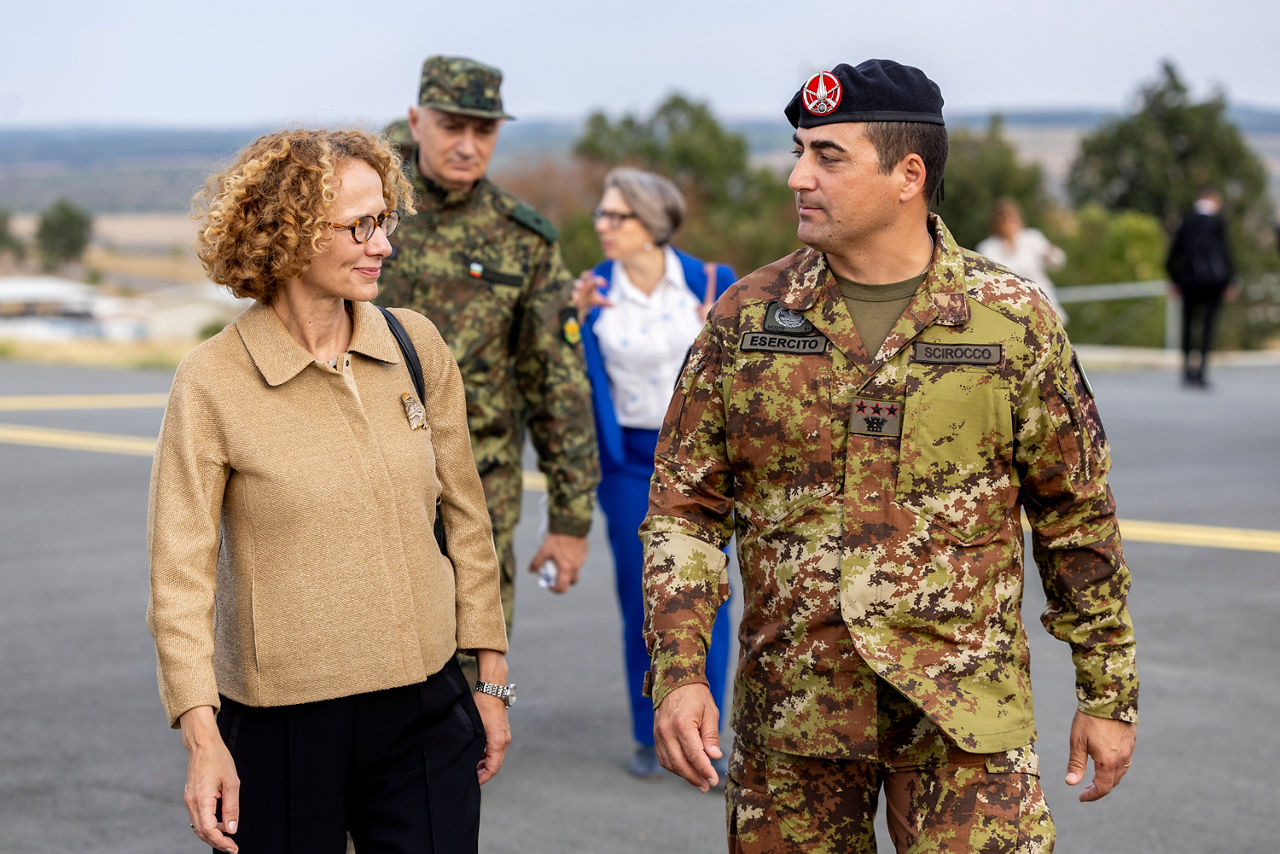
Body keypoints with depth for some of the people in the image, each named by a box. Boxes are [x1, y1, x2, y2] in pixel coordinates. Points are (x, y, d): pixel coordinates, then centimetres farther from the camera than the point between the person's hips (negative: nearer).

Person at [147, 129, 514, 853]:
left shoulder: (416, 346, 2)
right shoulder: (212, 383, -9)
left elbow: (465, 517, 9)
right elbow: (181, 569, -9)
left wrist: (491, 681, 9)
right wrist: (202, 737, -16)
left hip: (426, 711, 3)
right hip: (280, 726, -3)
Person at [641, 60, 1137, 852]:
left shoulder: (1014, 320, -3)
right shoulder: (746, 315, 1)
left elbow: (1078, 518, 4)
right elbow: (685, 507, 4)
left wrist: (1110, 694, 5)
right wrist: (679, 672, -7)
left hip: (964, 716, -2)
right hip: (789, 715, 2)